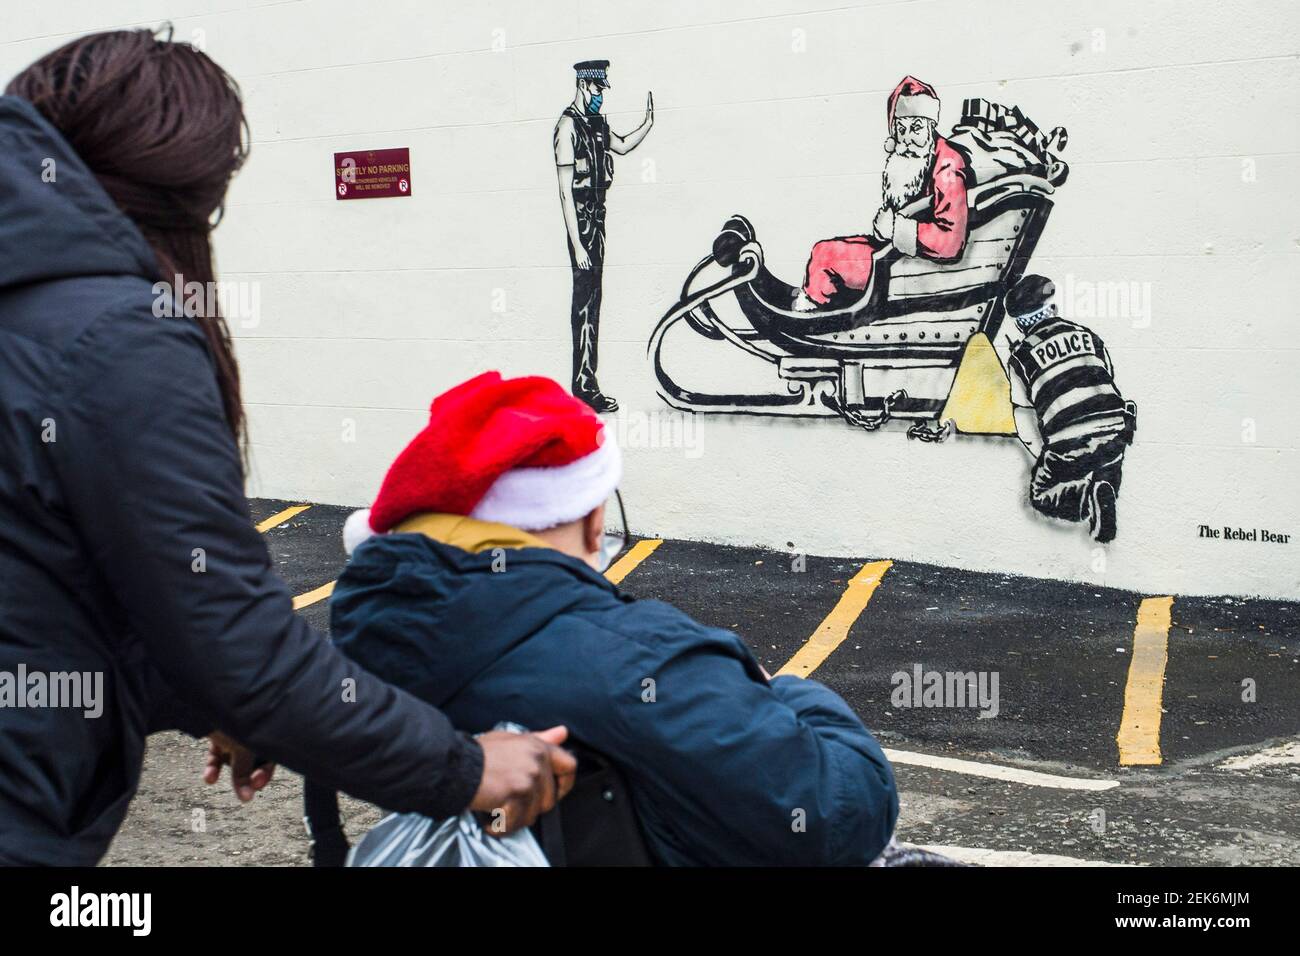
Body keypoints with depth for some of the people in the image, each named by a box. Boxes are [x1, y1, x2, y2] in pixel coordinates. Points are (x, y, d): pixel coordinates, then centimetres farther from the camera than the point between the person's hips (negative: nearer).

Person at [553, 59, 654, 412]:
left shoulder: (597, 124, 13)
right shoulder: (568, 126, -13)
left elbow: (622, 145, 35)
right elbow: (565, 191, -17)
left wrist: (648, 124, 18)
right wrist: (577, 244, -21)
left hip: (597, 216, 9)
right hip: (580, 218, -9)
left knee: (593, 300, 9)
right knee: (584, 301, -8)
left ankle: (588, 383, 14)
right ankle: (583, 387, -6)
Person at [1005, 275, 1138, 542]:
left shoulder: (1021, 356, 5)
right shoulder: (1088, 335, 14)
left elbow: (1023, 415, 8)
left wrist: (1041, 456, 20)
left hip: (1067, 447, -3)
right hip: (1114, 432, 3)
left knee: (1041, 495, 17)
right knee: (1108, 463, 33)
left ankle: (1085, 499, -11)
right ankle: (1105, 493, 0)